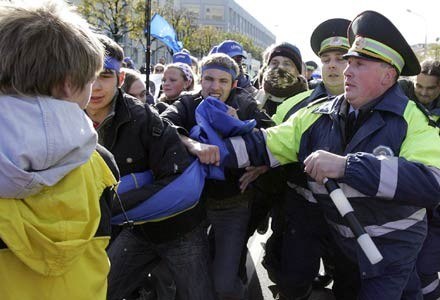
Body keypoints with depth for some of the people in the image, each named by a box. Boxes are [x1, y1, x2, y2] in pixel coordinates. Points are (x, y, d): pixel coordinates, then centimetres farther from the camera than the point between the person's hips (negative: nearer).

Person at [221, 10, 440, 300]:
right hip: (342, 241, 5)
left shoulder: (413, 119, -17)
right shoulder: (318, 116, -5)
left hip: (393, 243, -4)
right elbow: (266, 143, -5)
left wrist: (346, 166, -39)